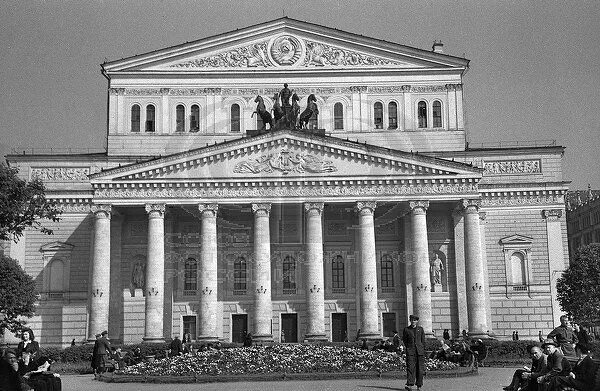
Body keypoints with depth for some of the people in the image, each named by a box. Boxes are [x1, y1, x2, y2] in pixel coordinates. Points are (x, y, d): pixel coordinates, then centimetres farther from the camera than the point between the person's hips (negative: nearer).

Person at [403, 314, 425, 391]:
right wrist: (409, 348, 9)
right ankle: (409, 385, -20)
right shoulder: (406, 329, 6)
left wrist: (422, 349, 9)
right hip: (410, 351, -1)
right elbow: (404, 340, 13)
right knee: (410, 367, -13)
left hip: (420, 351, 1)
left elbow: (423, 340, 13)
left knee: (420, 369, 2)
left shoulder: (420, 329, 9)